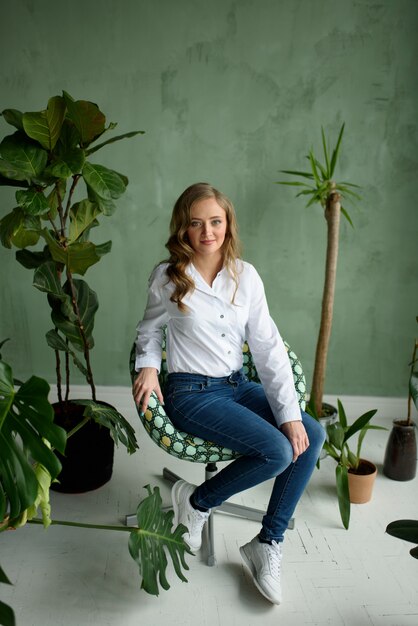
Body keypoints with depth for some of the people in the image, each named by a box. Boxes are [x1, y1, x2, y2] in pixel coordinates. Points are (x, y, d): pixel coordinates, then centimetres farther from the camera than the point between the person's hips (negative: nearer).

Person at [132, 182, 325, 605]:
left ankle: (267, 544, 3)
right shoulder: (167, 278, -8)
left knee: (312, 435, -11)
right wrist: (147, 366, -12)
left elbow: (268, 347, -4)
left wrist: (290, 413, -11)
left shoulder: (245, 276, -1)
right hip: (192, 394, -5)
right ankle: (196, 502, 4)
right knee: (277, 451, -22)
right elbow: (149, 329, 10)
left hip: (239, 385, 5)